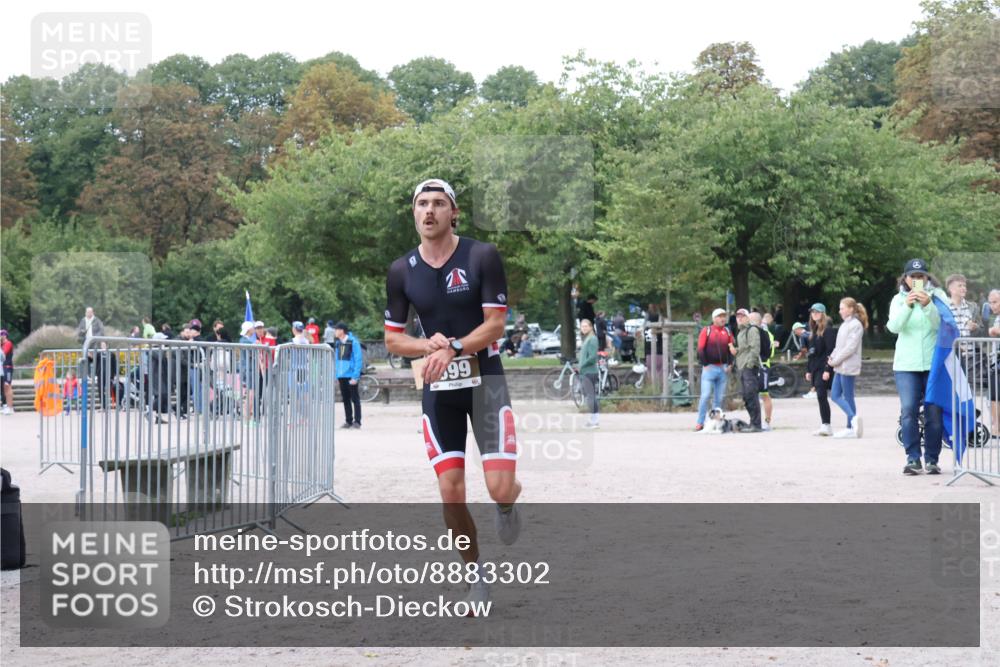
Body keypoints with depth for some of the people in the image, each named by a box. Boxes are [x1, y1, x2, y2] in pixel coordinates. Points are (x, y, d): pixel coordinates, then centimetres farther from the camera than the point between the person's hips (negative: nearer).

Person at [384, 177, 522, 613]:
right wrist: (430, 346, -14)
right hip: (437, 389, 2)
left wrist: (452, 348, -24)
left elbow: (495, 324, -10)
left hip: (485, 380, -2)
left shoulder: (482, 257, -7)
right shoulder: (401, 271, 2)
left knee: (500, 488, -12)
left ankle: (508, 504, 27)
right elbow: (392, 339, 6)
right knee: (451, 491, -3)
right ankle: (475, 574, 16)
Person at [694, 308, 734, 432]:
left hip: (724, 369, 4)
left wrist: (730, 364, 3)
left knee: (720, 398, 5)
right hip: (709, 368, -4)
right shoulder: (706, 331, 1)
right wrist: (705, 364, -8)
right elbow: (701, 349, -3)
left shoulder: (727, 332, 12)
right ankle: (700, 423, -5)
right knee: (705, 396, -9)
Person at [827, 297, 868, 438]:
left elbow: (850, 347, -19)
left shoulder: (856, 325, -12)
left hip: (848, 367, -9)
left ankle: (851, 428, -1)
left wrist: (835, 360, -15)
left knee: (848, 397, -5)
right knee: (835, 395, 5)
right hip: (840, 367, 9)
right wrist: (832, 357, 2)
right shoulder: (845, 324, 16)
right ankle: (853, 418, 6)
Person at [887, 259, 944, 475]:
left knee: (934, 413, 0)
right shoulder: (898, 299, 7)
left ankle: (932, 459, 9)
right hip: (906, 364, 1)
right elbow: (894, 326, -9)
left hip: (934, 363, -1)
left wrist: (928, 305, -26)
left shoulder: (937, 296, 3)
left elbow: (941, 325, -10)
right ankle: (913, 459, -5)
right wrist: (907, 306, -25)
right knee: (908, 411, -9)